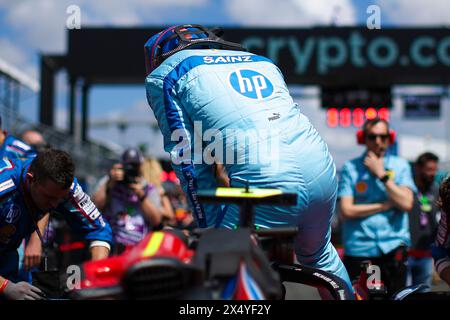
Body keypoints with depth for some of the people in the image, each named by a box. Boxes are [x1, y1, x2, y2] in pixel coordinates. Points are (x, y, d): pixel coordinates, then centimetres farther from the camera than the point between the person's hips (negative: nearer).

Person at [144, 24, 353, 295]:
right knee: (319, 256, 34)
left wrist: (211, 229, 12)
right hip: (325, 172, 7)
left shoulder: (164, 73, 15)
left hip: (265, 186, -6)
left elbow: (190, 163, 7)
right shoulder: (263, 62, 31)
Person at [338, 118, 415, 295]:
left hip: (393, 248, 1)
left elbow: (406, 204, -7)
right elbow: (346, 211, -7)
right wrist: (386, 205, -6)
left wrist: (381, 174, -8)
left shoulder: (400, 166, 8)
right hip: (358, 250, -1)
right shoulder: (351, 168, 3)